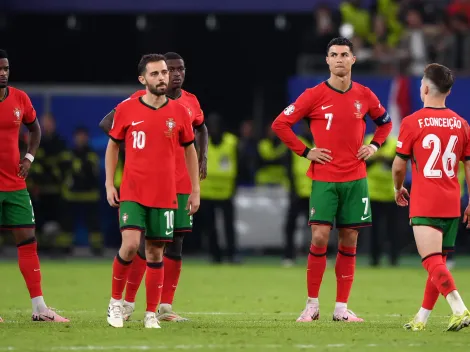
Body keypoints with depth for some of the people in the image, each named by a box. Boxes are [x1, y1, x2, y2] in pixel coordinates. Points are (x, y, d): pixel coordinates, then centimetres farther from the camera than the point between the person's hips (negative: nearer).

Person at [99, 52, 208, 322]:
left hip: (181, 185, 5)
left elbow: (201, 128, 29)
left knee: (175, 244, 3)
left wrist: (203, 157, 14)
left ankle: (166, 307, 8)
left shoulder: (191, 102, 9)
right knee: (147, 244, -7)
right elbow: (107, 123, -5)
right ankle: (128, 303, 5)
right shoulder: (142, 99, -6)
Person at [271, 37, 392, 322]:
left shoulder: (364, 95, 5)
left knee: (349, 241, 3)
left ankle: (342, 308, 9)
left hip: (355, 178, 3)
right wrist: (305, 152, -6)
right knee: (320, 237, -10)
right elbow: (280, 124, -1)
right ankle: (312, 305, 1)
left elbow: (385, 122, 23)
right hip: (324, 178, -3)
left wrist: (374, 146, 6)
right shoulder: (315, 95, -4)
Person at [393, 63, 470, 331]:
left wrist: (398, 189, 19)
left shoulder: (412, 123, -7)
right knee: (438, 261, 15)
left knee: (432, 262, -11)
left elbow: (399, 166, -1)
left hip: (425, 205, -5)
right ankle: (422, 318, 21)